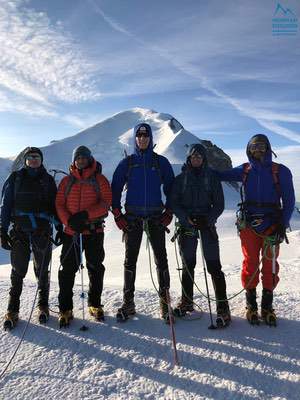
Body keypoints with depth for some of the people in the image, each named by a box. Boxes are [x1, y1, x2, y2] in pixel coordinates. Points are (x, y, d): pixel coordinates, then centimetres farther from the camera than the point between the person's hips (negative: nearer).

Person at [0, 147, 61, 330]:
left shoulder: (48, 179, 10)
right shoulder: (15, 178, 9)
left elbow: (55, 205, 11)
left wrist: (59, 227, 3)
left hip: (42, 230, 0)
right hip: (19, 230, 0)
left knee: (42, 270, 6)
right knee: (18, 270, 2)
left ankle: (43, 306, 22)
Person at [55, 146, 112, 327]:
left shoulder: (99, 180, 3)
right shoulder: (67, 181, 10)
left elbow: (106, 203, -7)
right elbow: (59, 205, 4)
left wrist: (85, 215, -20)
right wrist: (69, 221, -14)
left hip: (94, 231, -1)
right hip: (71, 231, 1)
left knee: (95, 268, 9)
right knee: (68, 269, 1)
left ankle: (95, 304, 26)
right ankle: (65, 309, 14)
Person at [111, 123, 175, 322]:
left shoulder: (161, 162, 6)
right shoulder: (127, 163, 7)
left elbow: (171, 188, 8)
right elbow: (115, 189, 7)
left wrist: (168, 213, -2)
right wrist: (118, 215, -1)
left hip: (156, 217, 0)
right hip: (132, 218, 1)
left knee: (161, 259, 1)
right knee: (130, 260, 5)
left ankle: (165, 300, 12)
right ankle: (128, 302, 16)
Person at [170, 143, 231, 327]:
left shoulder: (212, 177, 5)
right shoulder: (180, 179, 8)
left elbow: (219, 204, 3)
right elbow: (174, 203, 3)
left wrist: (208, 219, -14)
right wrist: (187, 218, -14)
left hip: (207, 224, -1)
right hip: (187, 226, 2)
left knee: (214, 266, -6)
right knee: (188, 265, 10)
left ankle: (223, 307, 1)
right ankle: (187, 301, 25)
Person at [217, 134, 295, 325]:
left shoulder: (281, 171, 4)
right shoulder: (245, 170, 10)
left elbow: (289, 201, 3)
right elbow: (221, 175, 20)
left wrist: (283, 225, -6)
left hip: (272, 225, -1)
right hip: (248, 223, 1)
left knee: (270, 265, 3)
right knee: (250, 263, 2)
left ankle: (267, 306, 15)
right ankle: (251, 306, 13)